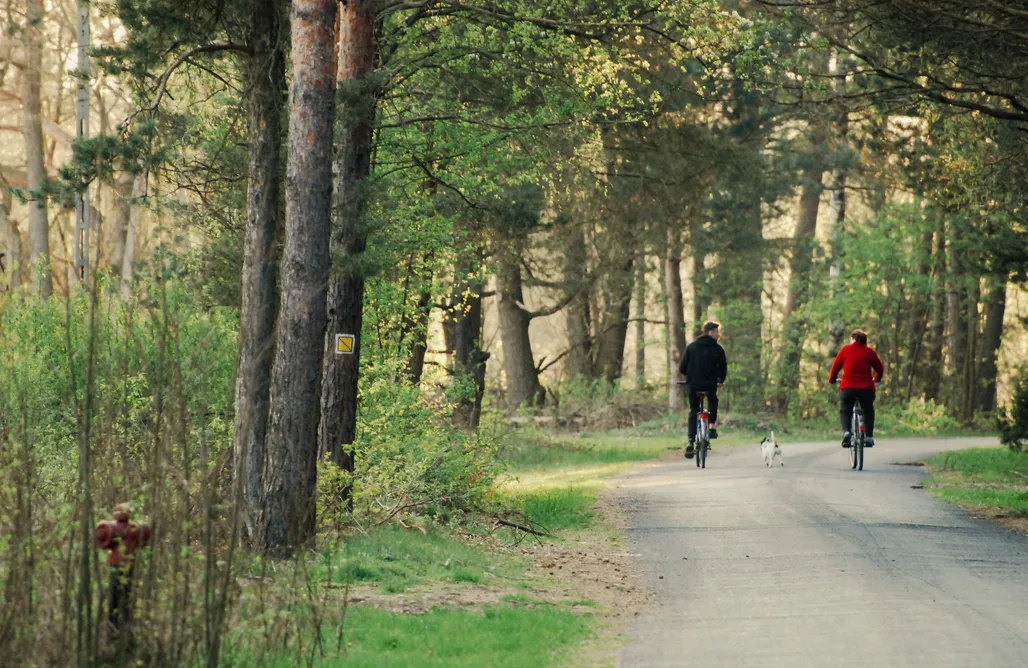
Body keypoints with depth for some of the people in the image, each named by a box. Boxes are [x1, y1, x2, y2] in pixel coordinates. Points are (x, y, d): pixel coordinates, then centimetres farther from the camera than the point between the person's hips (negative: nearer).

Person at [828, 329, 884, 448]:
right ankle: (869, 437, 11)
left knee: (845, 411, 14)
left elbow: (836, 366, 11)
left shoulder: (846, 350, 6)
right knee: (868, 411, 21)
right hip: (866, 388, 1)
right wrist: (877, 380, 37)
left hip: (847, 388, -1)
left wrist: (832, 380, 28)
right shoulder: (869, 351, 8)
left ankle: (846, 431, -12)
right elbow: (880, 368, 17)